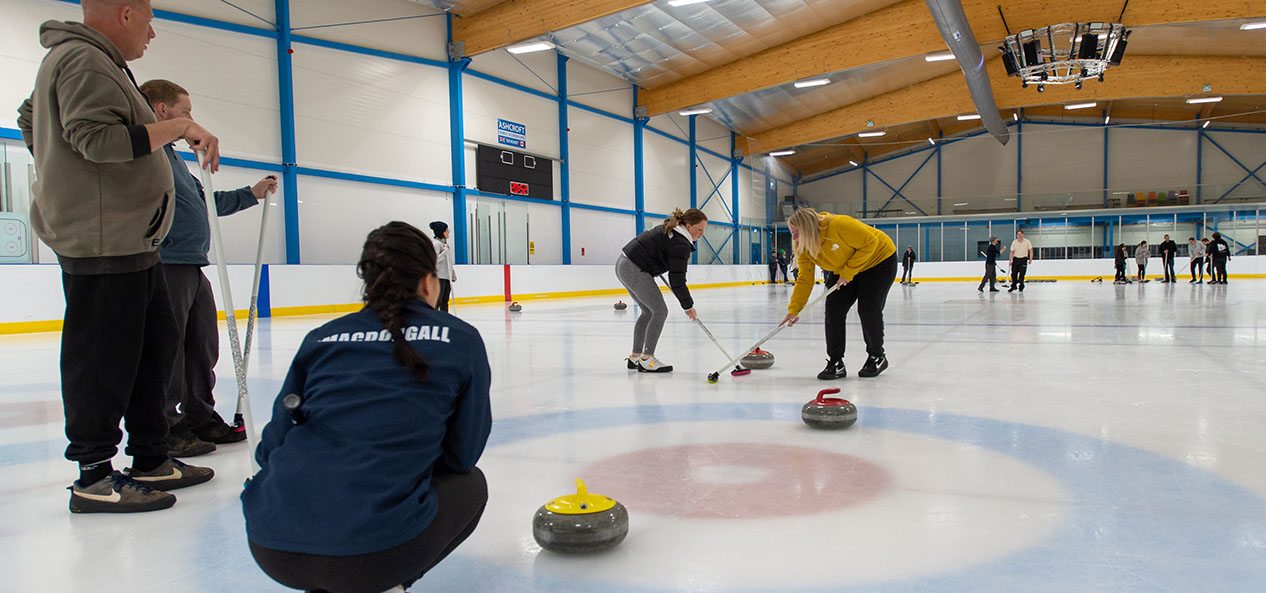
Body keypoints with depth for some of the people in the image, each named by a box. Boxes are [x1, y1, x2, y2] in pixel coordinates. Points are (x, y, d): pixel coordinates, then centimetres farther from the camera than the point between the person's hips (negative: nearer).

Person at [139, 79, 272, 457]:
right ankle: (165, 430, 4)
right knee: (166, 349, -4)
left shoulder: (173, 155, 26)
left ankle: (201, 419, 25)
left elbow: (205, 202, 33)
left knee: (203, 348, 14)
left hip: (192, 267, 10)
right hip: (165, 265, -10)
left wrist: (251, 194, 31)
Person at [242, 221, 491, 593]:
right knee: (469, 484, 25)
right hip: (374, 551, -5)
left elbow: (274, 442, 13)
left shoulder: (321, 338, 11)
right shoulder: (461, 339, 3)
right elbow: (463, 453, 8)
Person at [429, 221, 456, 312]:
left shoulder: (445, 243, 16)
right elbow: (435, 260, -22)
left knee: (445, 301, 12)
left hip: (447, 277, 9)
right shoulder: (436, 244, -11)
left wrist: (453, 275, 22)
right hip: (439, 277, -9)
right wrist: (445, 250, -18)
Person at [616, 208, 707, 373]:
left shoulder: (669, 229, 14)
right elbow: (677, 280, -15)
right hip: (634, 269, -10)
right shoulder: (680, 244, -16)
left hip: (623, 263, 10)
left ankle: (635, 356, 20)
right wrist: (688, 305, -6)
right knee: (660, 311, -4)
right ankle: (646, 359, -4)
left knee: (649, 312, 16)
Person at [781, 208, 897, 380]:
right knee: (833, 309, -6)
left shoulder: (839, 225, -36)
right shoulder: (803, 248, -13)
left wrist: (848, 271, -26)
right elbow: (805, 280, -9)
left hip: (878, 260, -6)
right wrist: (794, 309, -18)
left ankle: (877, 357, 12)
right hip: (841, 271, 6)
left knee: (868, 310, -11)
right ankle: (835, 363, 1)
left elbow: (870, 242, -28)